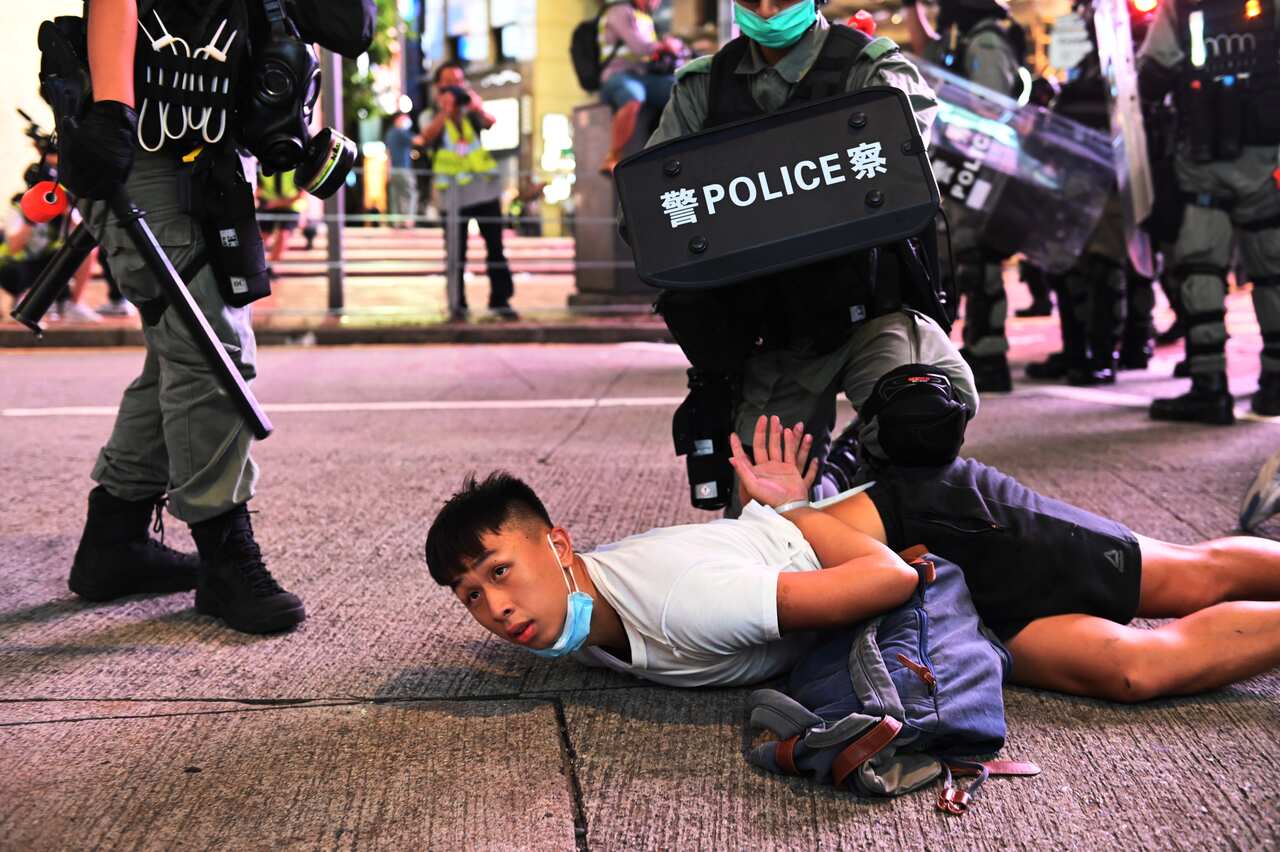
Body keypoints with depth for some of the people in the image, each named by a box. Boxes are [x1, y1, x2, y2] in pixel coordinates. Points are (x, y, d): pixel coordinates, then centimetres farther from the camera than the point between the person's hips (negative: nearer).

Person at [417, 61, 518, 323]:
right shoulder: (432, 116, 5)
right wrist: (445, 112, -29)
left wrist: (479, 109, -33)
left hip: (485, 189, 2)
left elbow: (490, 123, -12)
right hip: (452, 193, -2)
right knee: (456, 253, -1)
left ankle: (501, 300, 12)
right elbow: (427, 136, -16)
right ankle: (457, 306, 5)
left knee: (495, 247, 4)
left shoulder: (472, 111, 9)